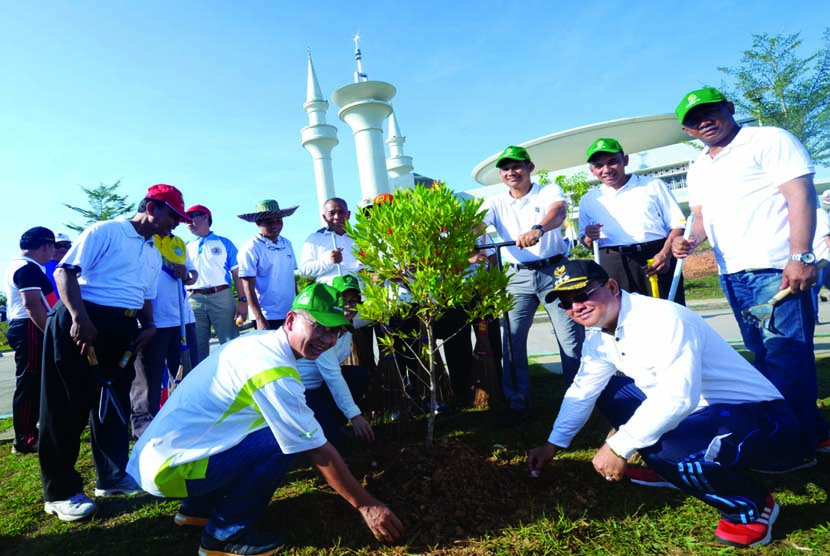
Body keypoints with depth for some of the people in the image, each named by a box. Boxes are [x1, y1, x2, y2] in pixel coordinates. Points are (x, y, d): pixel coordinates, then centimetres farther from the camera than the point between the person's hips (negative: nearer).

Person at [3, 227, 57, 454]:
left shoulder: (17, 266, 20)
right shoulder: (28, 268, -14)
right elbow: (32, 305, -24)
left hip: (23, 329, 11)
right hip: (31, 331, -11)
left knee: (30, 385, 15)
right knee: (29, 385, -6)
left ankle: (26, 436, 24)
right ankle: (25, 441, 0)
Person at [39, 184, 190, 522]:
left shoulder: (154, 255, 18)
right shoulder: (105, 232, -6)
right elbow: (65, 271, -12)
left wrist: (148, 326, 4)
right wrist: (80, 319, -23)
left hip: (123, 329, 8)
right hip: (81, 322, -7)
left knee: (114, 401, 13)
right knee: (67, 405, 0)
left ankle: (112, 475, 27)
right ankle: (60, 492, 12)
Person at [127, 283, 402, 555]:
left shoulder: (260, 340, 2)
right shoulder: (275, 373, -24)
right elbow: (319, 452, -19)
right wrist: (367, 505, -9)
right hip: (169, 468, -9)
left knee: (282, 428, 12)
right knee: (282, 442, -19)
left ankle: (198, 508, 22)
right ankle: (225, 534, 0)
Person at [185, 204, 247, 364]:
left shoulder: (224, 243, 10)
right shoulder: (187, 247, 20)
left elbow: (237, 274, 3)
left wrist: (242, 301, -6)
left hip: (221, 297, -3)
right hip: (194, 300, 3)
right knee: (197, 348, 6)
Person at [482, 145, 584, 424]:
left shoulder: (549, 191, -1)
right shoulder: (496, 203, 7)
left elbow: (558, 212, -24)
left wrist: (538, 229, -47)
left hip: (554, 270, -2)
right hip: (519, 276, 3)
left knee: (571, 337, 0)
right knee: (512, 340, 0)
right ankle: (517, 404, 12)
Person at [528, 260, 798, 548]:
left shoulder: (662, 319, -26)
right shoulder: (598, 337, 1)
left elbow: (678, 396, -36)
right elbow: (582, 391, 10)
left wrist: (618, 446, -32)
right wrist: (553, 445, 12)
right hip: (700, 411, 9)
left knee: (665, 451, -35)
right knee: (606, 390, 8)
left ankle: (751, 506, -4)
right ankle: (664, 467, 15)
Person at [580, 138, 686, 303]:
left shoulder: (653, 185, 10)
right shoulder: (588, 200, 15)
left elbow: (677, 224, 5)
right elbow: (586, 243, 16)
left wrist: (665, 254, -12)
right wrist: (589, 238, -8)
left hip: (655, 260, -1)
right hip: (613, 267, 1)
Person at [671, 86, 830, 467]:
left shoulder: (769, 140, -3)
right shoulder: (698, 169, 18)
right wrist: (692, 240, 0)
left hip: (775, 269, -8)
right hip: (731, 275, 8)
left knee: (785, 357, -6)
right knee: (764, 356, 14)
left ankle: (798, 446, 7)